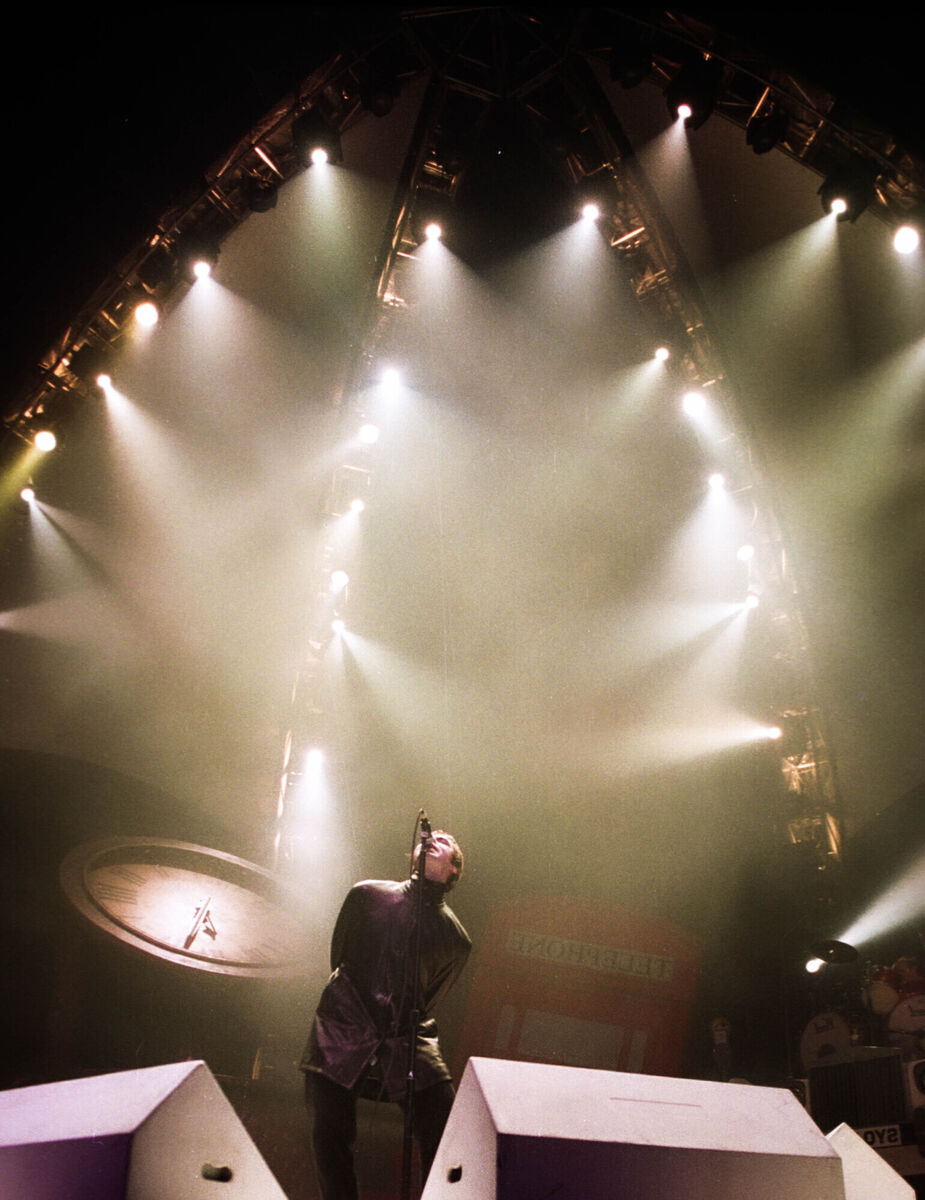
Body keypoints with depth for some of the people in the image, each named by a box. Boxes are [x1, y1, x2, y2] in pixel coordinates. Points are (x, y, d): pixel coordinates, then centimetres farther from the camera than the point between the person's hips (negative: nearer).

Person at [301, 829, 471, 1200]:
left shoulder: (456, 939, 6)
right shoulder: (367, 895, 7)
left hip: (407, 1039, 0)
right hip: (342, 1031, 0)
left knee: (446, 1134, -11)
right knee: (332, 1135, -7)